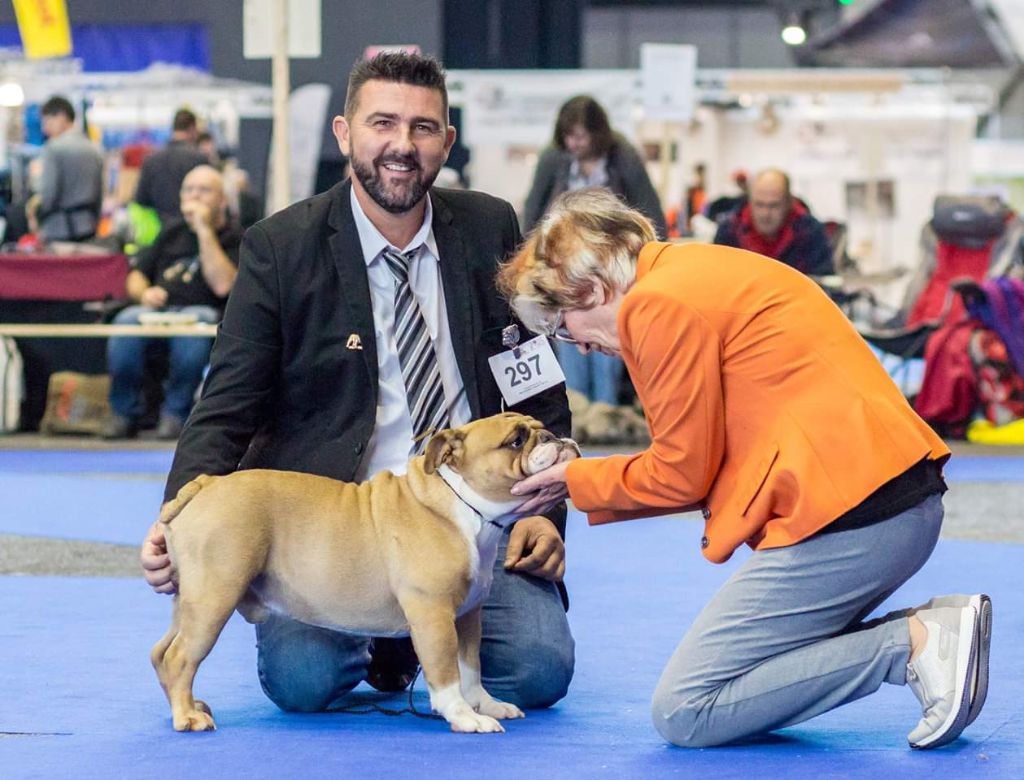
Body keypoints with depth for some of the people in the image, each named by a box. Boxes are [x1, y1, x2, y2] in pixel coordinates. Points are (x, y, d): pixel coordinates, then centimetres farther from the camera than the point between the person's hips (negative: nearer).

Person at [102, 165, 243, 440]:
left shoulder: (234, 237, 6)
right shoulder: (172, 232, 24)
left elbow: (222, 285, -12)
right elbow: (136, 276, 25)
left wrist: (204, 230, -9)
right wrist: (144, 293, 0)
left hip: (203, 311, -4)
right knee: (126, 322, -30)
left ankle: (176, 413, -26)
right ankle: (125, 413, -20)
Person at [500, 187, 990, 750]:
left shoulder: (658, 304, -10)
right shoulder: (696, 272, 20)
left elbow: (682, 474, -5)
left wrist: (578, 480, 10)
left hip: (849, 519, -10)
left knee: (683, 712, -5)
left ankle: (913, 642, -10)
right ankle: (932, 630, 5)